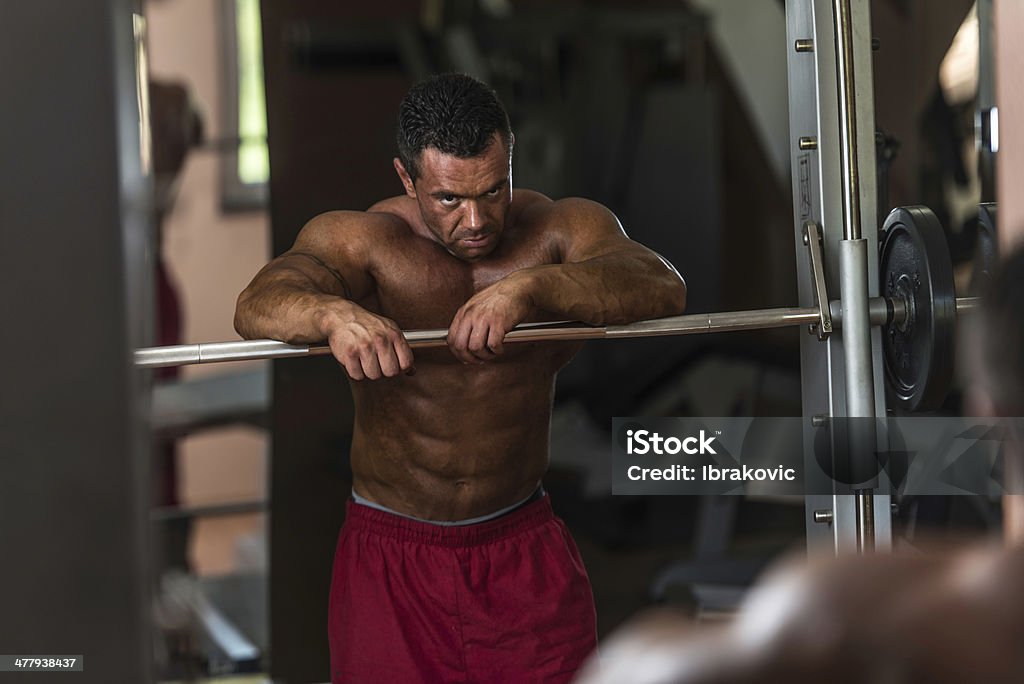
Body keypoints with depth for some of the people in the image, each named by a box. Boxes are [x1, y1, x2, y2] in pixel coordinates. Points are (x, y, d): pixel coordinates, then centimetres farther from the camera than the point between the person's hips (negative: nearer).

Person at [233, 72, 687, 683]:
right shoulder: (361, 240, -11)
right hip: (392, 556, -1)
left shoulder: (562, 230, -7)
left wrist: (532, 286, -43)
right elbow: (257, 307, -28)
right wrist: (332, 312, -52)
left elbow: (663, 289, -26)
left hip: (526, 549, 1)